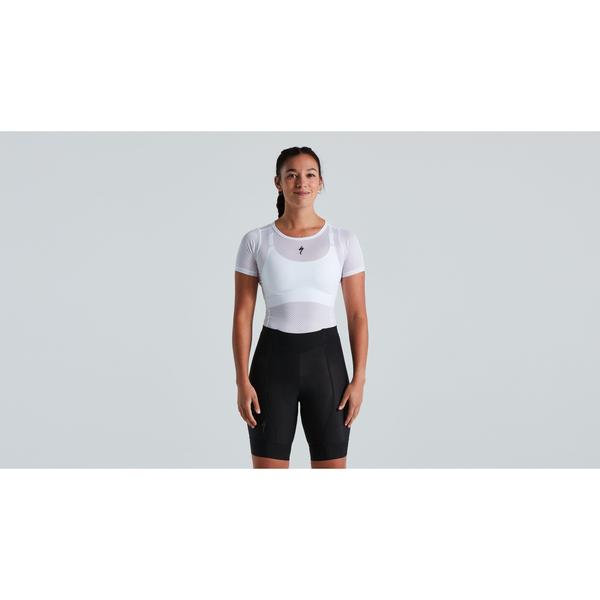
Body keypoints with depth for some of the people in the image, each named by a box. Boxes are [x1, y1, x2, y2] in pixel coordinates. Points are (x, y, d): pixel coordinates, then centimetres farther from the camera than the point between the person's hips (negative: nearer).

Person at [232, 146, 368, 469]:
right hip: (274, 359, 0)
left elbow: (357, 314, 1)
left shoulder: (343, 239, 0)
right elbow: (242, 314, -1)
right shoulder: (255, 240, -1)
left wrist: (359, 379, -5)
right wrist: (242, 381, -7)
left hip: (325, 359, 1)